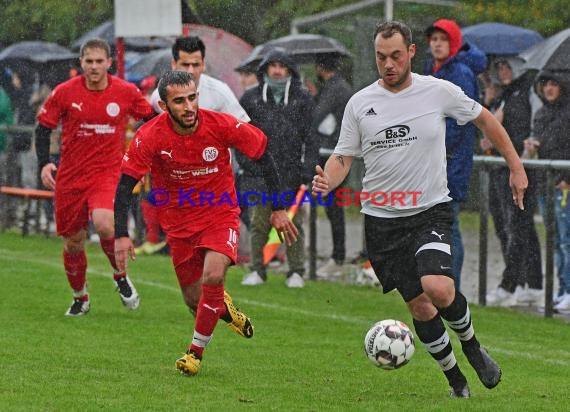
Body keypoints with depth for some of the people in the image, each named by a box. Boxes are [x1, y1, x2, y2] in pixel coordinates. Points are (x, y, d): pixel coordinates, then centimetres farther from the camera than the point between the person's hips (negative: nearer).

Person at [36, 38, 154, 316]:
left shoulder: (127, 92, -4)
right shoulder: (65, 92, -5)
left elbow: (152, 118, 11)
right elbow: (43, 127, 3)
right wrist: (44, 163, -10)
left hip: (108, 173, -2)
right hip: (70, 176, 2)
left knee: (104, 223, -28)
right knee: (73, 242, 6)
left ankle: (121, 275, 0)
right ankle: (80, 298, 31)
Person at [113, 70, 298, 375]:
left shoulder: (222, 125, -20)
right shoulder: (150, 136, -20)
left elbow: (263, 155, -6)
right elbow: (125, 183, -14)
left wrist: (278, 210, -5)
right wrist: (121, 235, -21)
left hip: (221, 215, -1)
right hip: (179, 222, 1)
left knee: (213, 276, -26)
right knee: (194, 299, 5)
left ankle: (196, 351, -6)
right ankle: (224, 308, 44)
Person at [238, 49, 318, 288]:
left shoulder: (302, 100, 6)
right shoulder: (251, 98, 8)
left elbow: (310, 136, 4)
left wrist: (307, 168, -4)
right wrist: (245, 161, 1)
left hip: (292, 175, -1)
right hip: (260, 174, 1)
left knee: (294, 224, 2)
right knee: (259, 223, 2)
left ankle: (296, 272, 9)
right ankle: (257, 270, 11)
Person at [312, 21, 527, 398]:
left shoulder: (439, 91, -3)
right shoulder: (360, 104, 0)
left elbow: (485, 119, 11)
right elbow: (344, 157, 6)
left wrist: (516, 167, 11)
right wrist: (327, 182, -16)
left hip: (432, 211, -2)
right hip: (382, 219, 2)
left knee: (438, 289, -24)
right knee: (419, 306, 0)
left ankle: (471, 345, 6)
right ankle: (455, 378, 19)